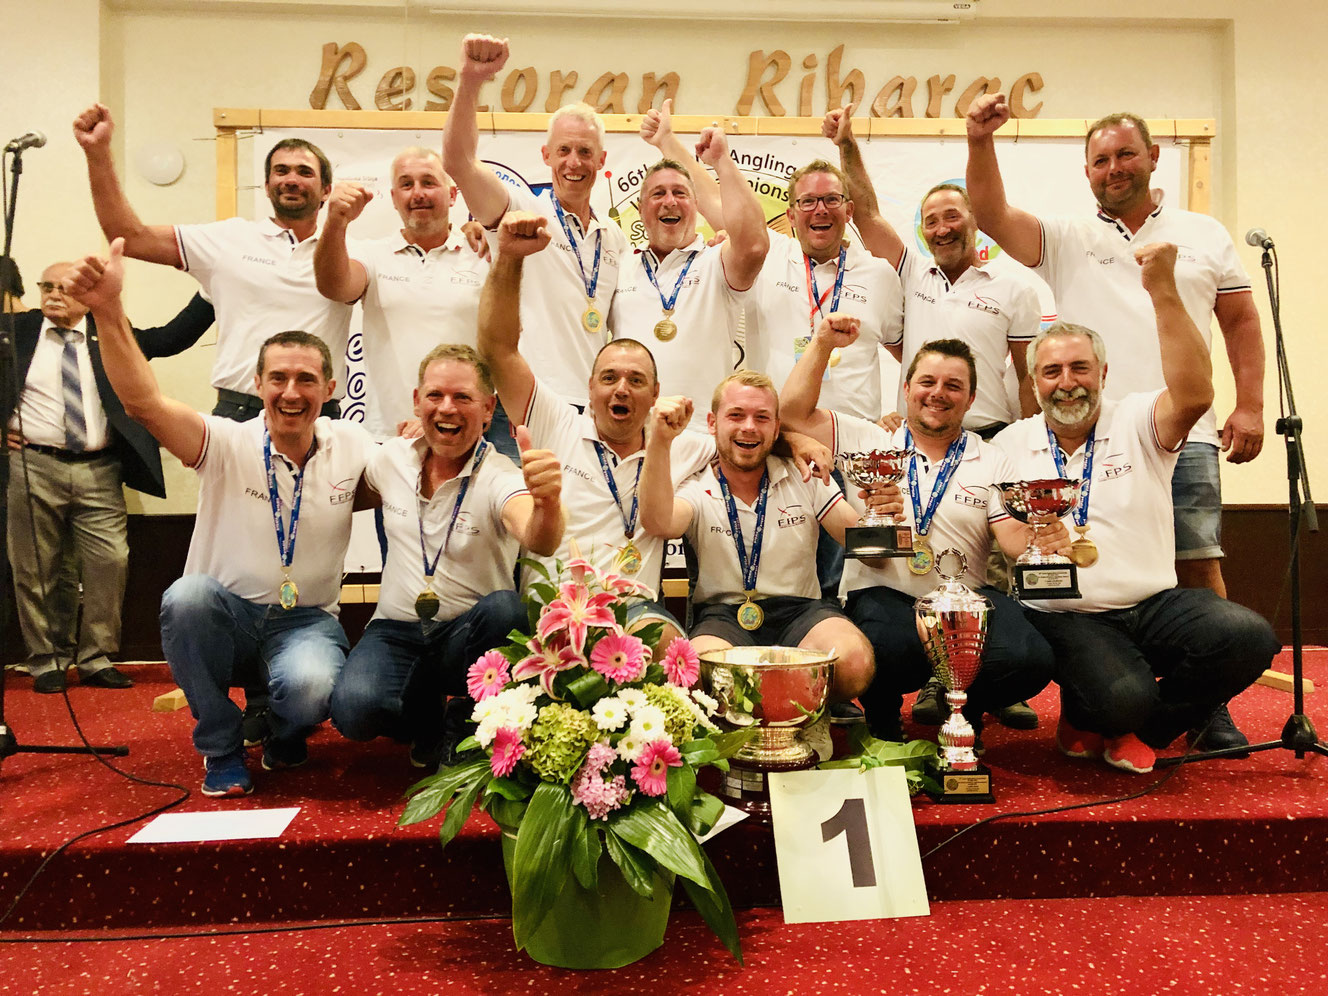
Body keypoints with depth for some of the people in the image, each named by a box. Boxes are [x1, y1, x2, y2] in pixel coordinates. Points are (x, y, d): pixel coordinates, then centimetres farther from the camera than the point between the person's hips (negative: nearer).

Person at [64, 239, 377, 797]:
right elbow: (143, 403, -24)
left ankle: (283, 737, 10)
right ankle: (221, 748, -8)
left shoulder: (351, 447, -2)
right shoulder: (229, 444, -9)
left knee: (310, 689, -33)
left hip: (307, 620, 0)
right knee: (186, 595, -34)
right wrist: (108, 311, -36)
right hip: (224, 615, 1)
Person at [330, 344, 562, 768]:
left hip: (469, 634, -2)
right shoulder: (391, 456, 1)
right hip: (396, 630, 3)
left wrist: (547, 502, -59)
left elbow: (539, 541, -36)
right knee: (354, 708, -28)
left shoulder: (500, 477, -13)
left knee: (506, 608, -36)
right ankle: (427, 720, 10)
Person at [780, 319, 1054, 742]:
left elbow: (1015, 536, 2)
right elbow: (794, 410, 7)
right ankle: (885, 732, 2)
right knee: (890, 654, -37)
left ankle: (963, 717, 8)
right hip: (884, 592, -1)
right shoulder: (868, 440, 12)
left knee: (1029, 659, -28)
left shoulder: (991, 461, 14)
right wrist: (823, 343, 2)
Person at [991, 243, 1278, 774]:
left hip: (1155, 604, 3)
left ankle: (1140, 731, 0)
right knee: (1122, 696, -31)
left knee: (1249, 638, -25)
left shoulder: (1136, 422, 5)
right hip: (1064, 616, -2)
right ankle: (1084, 716, 10)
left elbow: (1195, 394, -17)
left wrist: (1163, 290, -21)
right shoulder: (1010, 444, 7)